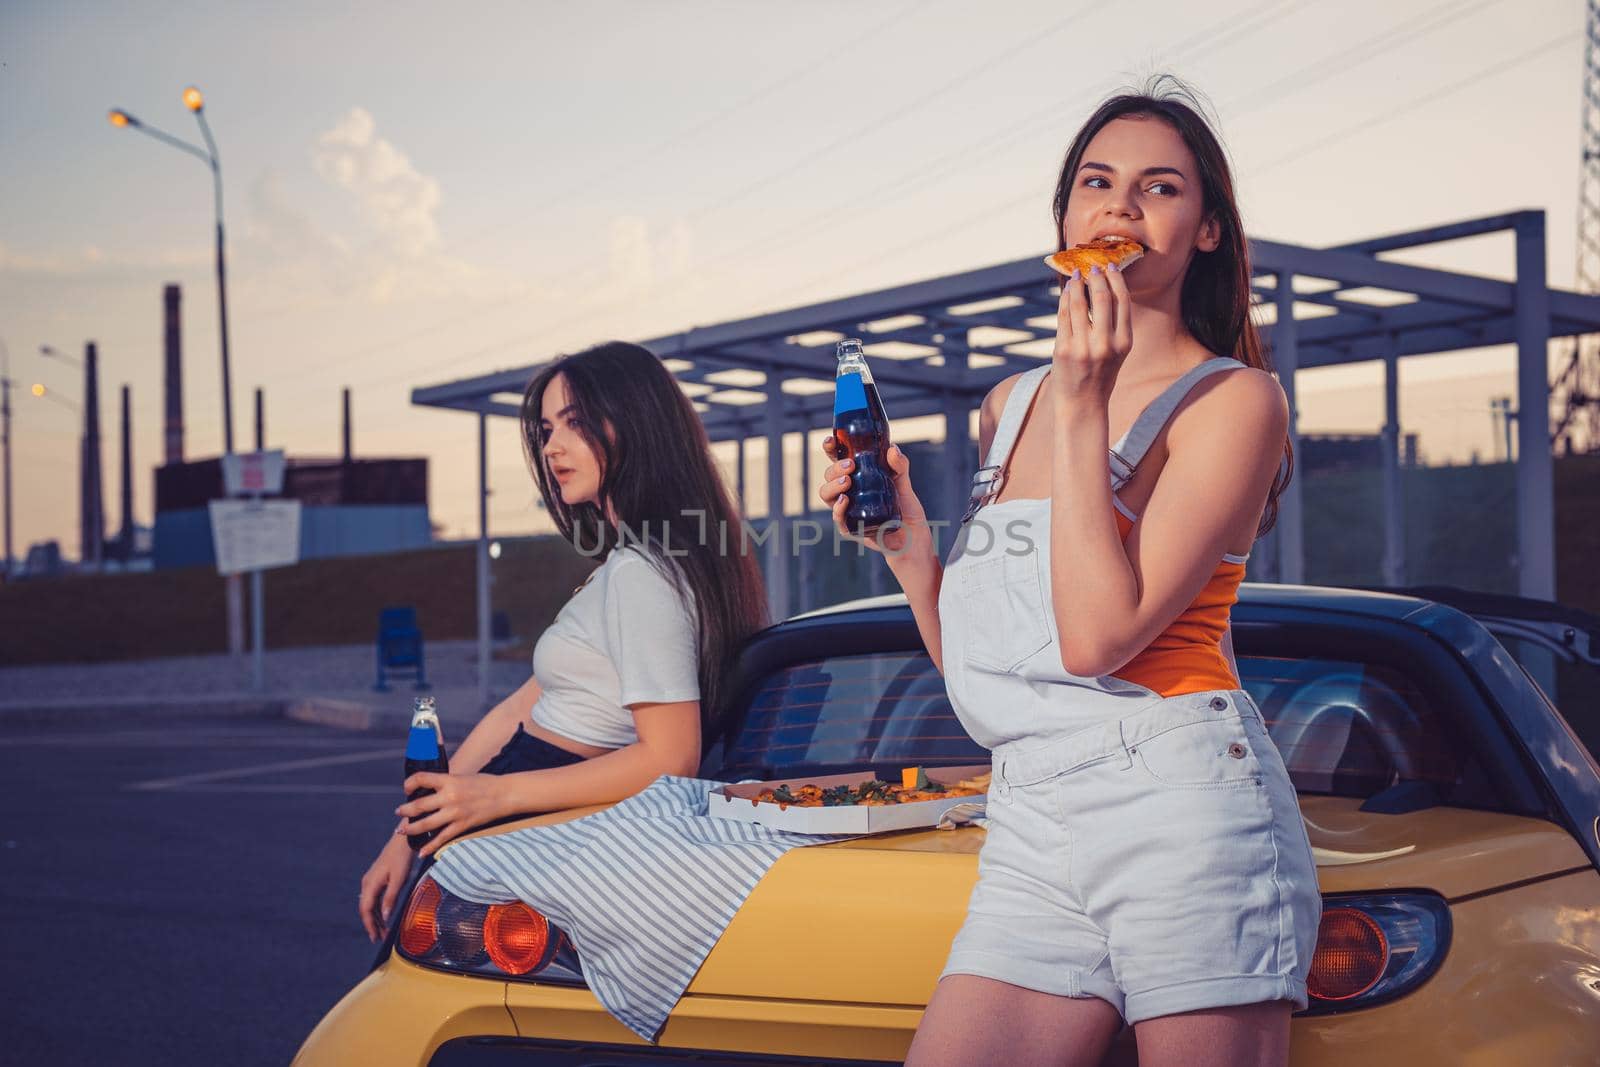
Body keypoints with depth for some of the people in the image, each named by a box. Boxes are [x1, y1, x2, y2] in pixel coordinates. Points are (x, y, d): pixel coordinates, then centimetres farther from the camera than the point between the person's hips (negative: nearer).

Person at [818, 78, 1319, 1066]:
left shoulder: (1233, 397, -1)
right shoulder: (1008, 407, 16)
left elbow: (1097, 634, -15)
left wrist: (1084, 408, -13)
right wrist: (907, 544, 5)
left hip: (1181, 803, -5)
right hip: (1028, 824, 6)